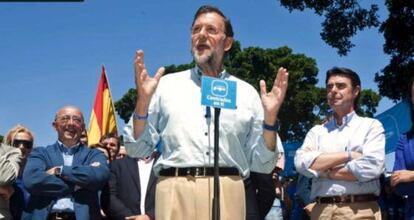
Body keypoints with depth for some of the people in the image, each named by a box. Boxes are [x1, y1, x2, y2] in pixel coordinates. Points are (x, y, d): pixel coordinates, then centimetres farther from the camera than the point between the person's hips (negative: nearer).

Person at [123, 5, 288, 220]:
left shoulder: (247, 93, 10)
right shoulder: (167, 85, 10)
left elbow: (261, 164, 9)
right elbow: (136, 149, 7)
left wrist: (270, 117, -5)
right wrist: (143, 100, -6)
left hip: (227, 193, 1)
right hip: (175, 192, 0)